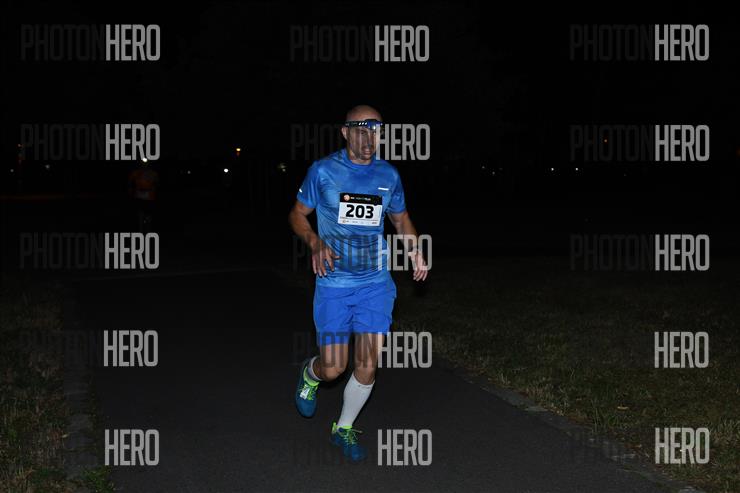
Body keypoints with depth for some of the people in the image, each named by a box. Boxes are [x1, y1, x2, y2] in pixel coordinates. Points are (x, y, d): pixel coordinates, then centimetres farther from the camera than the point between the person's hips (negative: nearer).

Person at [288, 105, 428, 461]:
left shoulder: (388, 175, 4)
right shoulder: (323, 171, -5)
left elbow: (400, 218, 19)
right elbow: (298, 214, 3)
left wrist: (414, 249, -1)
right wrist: (315, 242, -17)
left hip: (376, 283, 3)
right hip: (334, 283, -3)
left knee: (368, 366, 0)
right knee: (333, 369, -3)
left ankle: (344, 429, 24)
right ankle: (310, 375, 35)